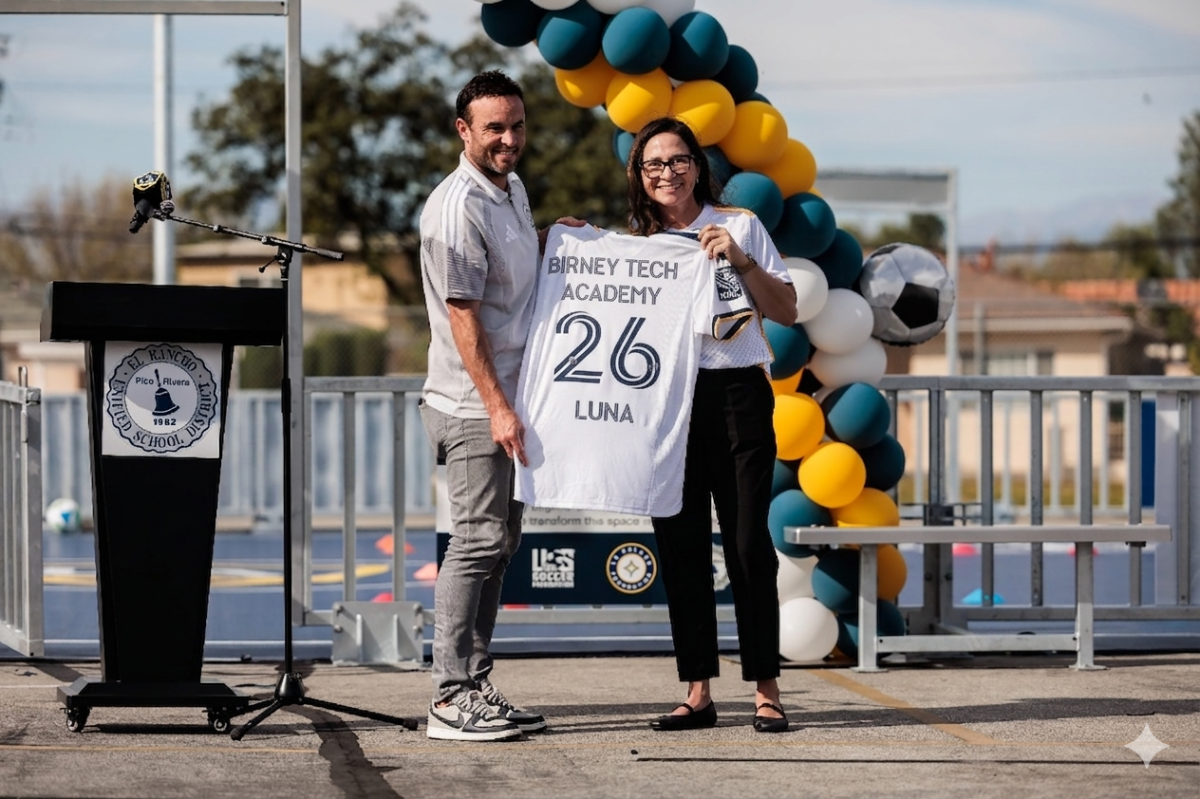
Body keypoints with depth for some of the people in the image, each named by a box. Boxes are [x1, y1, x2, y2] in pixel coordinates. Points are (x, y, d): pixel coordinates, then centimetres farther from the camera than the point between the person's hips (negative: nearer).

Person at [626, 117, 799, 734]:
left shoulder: (739, 227, 5)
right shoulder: (633, 244, 13)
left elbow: (787, 312, 2)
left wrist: (739, 261, -11)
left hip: (736, 397, -3)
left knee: (747, 543, -7)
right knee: (680, 546, 3)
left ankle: (766, 692, -1)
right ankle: (698, 693, 9)